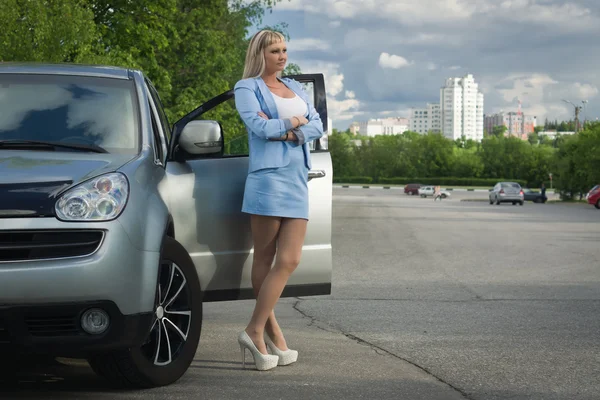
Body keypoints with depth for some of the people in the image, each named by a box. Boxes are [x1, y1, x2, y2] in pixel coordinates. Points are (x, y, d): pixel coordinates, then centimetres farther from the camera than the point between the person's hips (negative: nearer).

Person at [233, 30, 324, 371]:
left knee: (290, 260, -3)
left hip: (298, 179, 6)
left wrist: (288, 131, -9)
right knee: (264, 260, -3)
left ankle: (258, 331, 2)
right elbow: (259, 126, -13)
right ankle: (266, 331, 1)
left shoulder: (296, 88, 21)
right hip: (268, 176, -6)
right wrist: (295, 121, 0)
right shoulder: (248, 88, 4)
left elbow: (317, 126, 8)